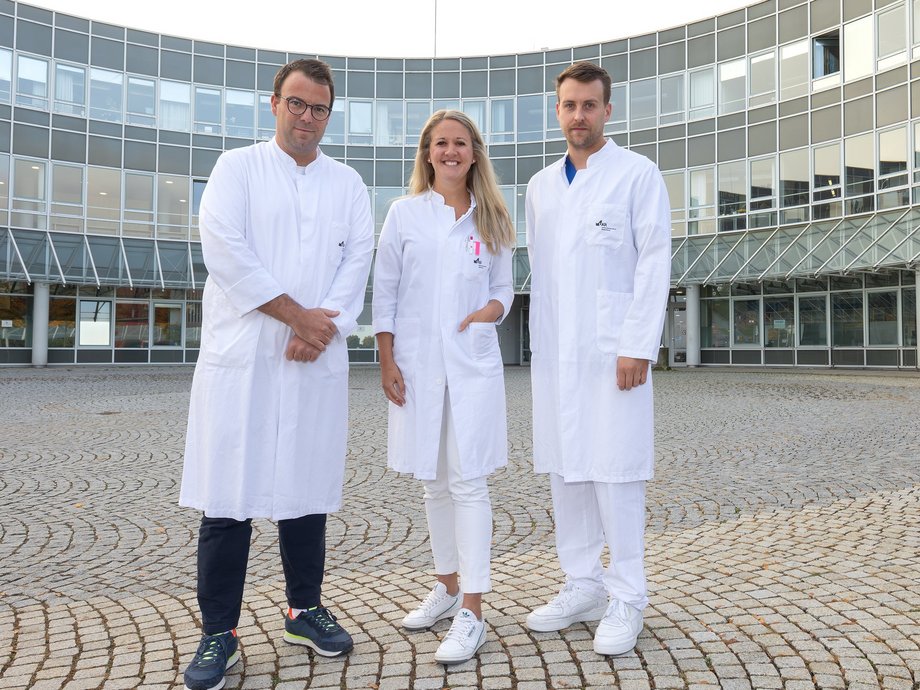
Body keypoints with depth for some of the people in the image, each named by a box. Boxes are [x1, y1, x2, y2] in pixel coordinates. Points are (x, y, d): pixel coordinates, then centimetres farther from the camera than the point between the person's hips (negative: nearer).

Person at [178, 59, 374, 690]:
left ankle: (305, 608, 25)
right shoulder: (238, 167, 8)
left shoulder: (348, 183, 16)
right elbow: (224, 247, -6)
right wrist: (296, 314, -10)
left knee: (307, 487, 9)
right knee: (230, 494, -1)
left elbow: (358, 258, 4)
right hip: (241, 354, -2)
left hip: (317, 357, 3)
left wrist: (325, 324, -11)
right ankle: (219, 632, 11)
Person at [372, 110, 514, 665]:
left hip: (472, 363, -1)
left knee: (468, 482, -4)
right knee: (435, 482, 11)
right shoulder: (405, 213, 6)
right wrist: (387, 362, -3)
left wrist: (490, 311, -10)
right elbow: (385, 291, 4)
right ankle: (447, 587, 28)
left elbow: (503, 289, 13)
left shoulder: (491, 220, 9)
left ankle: (472, 613, 2)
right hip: (417, 363, 1)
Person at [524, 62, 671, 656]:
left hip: (613, 350, -5)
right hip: (554, 352, 6)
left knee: (615, 472, -4)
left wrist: (638, 346, -13)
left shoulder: (639, 174, 1)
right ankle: (583, 587, 22)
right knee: (565, 469, 8)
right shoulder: (542, 185, 17)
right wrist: (539, 341, 11)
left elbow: (654, 264, -5)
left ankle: (627, 598, 11)